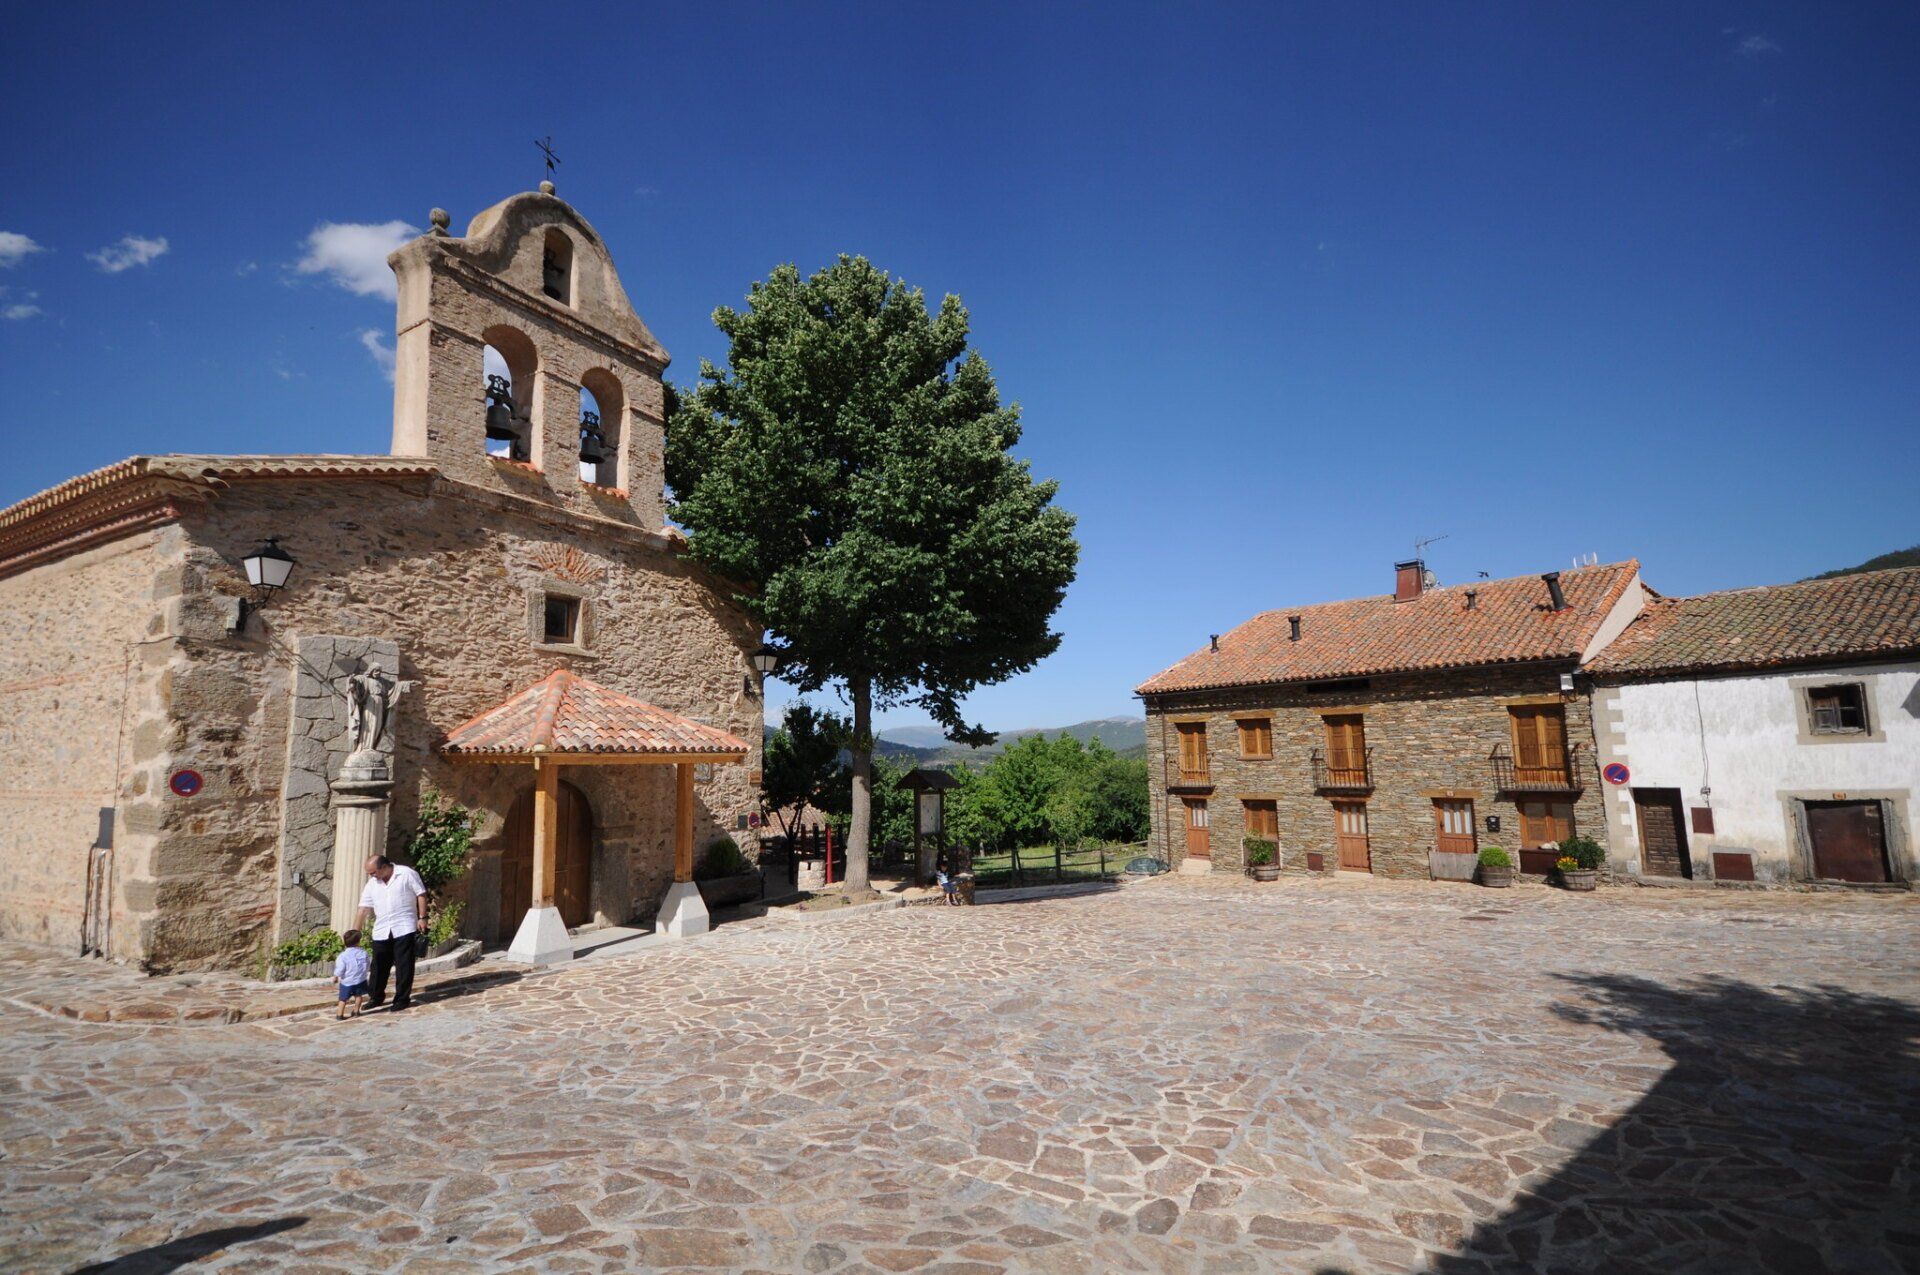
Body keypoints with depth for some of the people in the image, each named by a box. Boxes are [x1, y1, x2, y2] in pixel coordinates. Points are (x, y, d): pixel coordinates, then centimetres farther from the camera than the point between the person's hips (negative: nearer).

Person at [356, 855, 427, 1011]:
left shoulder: (407, 874, -8)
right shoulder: (372, 883, 7)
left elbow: (421, 895, -6)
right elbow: (364, 907, 6)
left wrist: (422, 918, -11)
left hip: (404, 928, -5)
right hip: (381, 931, 5)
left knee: (404, 966, 0)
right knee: (378, 966, 11)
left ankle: (402, 999, 9)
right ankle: (377, 997, 28)